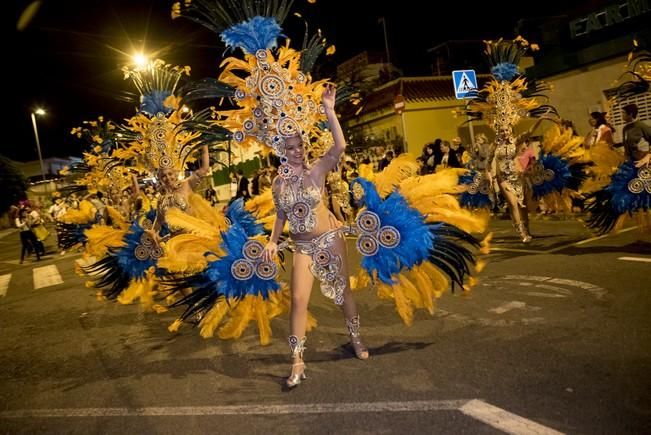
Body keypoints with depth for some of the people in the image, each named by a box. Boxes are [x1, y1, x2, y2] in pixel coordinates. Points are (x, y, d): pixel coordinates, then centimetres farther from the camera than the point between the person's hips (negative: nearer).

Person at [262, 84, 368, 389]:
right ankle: (298, 362, 4)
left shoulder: (317, 172, -9)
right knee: (298, 300, -7)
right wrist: (273, 241, -2)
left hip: (330, 239, -2)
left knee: (343, 291, 10)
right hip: (302, 246, 2)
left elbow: (340, 146, -24)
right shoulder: (278, 184, 1)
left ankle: (356, 339, 35)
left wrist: (329, 111, -29)